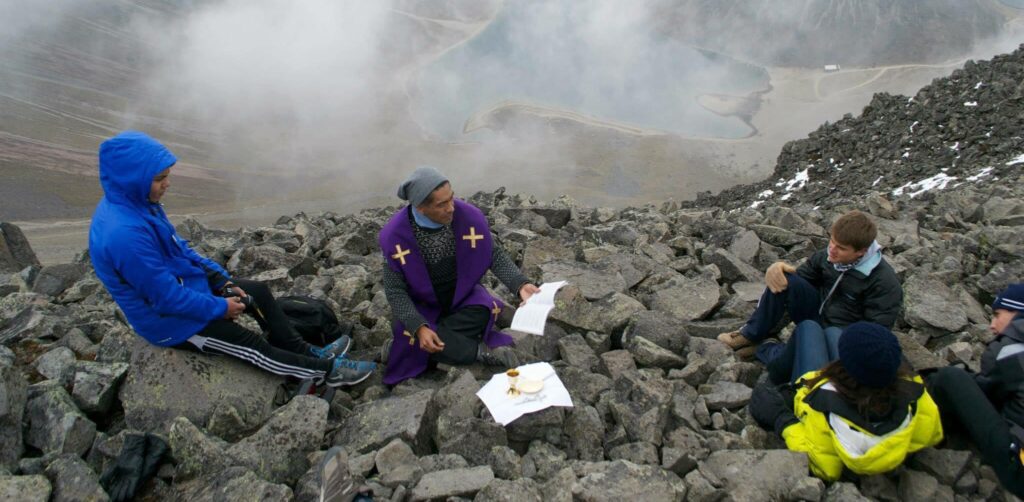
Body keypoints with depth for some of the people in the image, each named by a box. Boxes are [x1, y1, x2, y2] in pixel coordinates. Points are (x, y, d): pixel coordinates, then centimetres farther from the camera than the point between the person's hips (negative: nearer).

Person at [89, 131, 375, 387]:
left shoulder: (135, 204, -5)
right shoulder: (125, 234, -35)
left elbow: (178, 248, 8)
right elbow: (167, 298, -30)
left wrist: (222, 281, 1)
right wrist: (220, 308, -16)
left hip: (185, 286, 9)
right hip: (169, 321, -9)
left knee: (259, 292, 8)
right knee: (250, 345, -3)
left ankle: (307, 352, 15)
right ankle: (326, 370, 7)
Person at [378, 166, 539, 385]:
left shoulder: (469, 216, -19)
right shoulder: (395, 234, -21)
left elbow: (495, 255, -5)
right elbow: (395, 290, -16)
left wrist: (520, 284, -22)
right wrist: (419, 327, -30)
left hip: (462, 296, 1)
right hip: (422, 305, -1)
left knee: (483, 312, -30)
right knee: (416, 334, -31)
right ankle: (485, 352, -14)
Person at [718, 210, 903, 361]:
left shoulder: (885, 282, -21)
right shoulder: (827, 257, -5)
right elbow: (800, 278, 5)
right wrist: (777, 268, -17)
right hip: (815, 314, 5)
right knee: (785, 279, -21)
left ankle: (760, 349, -18)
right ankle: (751, 335, -11)